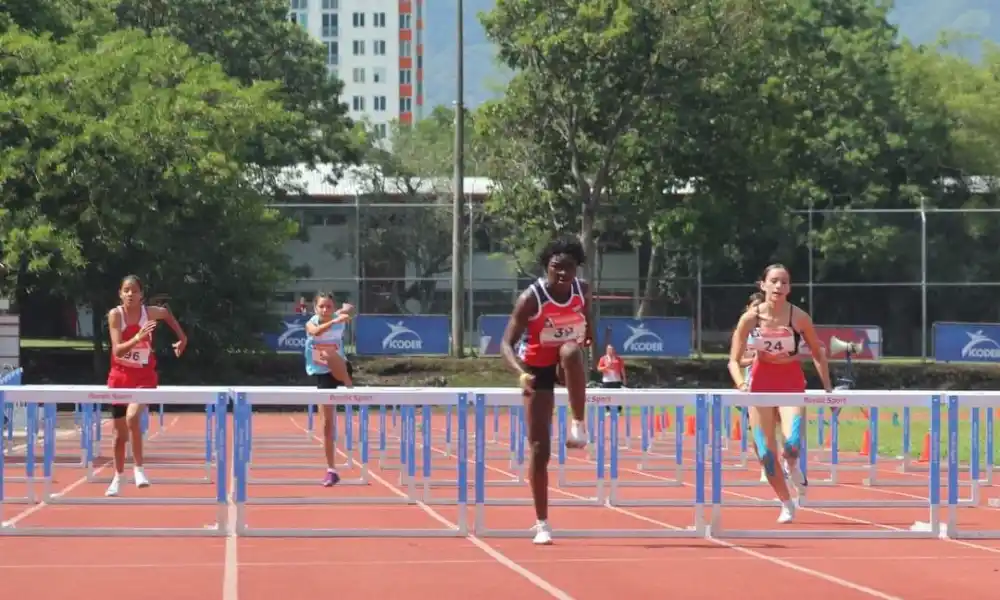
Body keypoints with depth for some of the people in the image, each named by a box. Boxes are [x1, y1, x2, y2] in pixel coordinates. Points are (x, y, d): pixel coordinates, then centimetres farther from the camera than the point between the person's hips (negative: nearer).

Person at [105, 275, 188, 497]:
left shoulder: (150, 313, -10)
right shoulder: (115, 315, -13)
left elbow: (167, 313, 16)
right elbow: (117, 349, -23)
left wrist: (182, 337, 15)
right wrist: (137, 338, -39)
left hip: (144, 377, -1)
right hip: (120, 377, 1)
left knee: (132, 417, -29)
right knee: (120, 434, 11)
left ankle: (138, 468, -14)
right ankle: (118, 477, 32)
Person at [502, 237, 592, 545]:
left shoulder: (582, 291, -10)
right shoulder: (531, 298, -22)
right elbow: (507, 343, -26)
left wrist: (590, 333, 13)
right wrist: (521, 372, -41)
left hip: (568, 364, 2)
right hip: (538, 368, -2)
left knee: (571, 351, -39)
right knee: (540, 449, -5)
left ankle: (579, 427, -27)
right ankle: (542, 524, 4)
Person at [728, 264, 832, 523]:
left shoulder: (799, 317, -12)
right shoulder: (751, 318, -11)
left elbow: (818, 354, 1)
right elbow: (734, 360, -8)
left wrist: (828, 389, -2)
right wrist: (741, 383, -27)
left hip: (792, 381, -1)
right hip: (761, 381, 1)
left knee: (792, 443, -24)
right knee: (766, 453, -2)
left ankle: (793, 467, 14)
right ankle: (786, 504, 20)